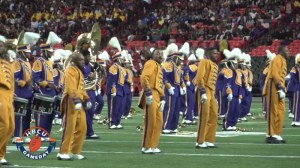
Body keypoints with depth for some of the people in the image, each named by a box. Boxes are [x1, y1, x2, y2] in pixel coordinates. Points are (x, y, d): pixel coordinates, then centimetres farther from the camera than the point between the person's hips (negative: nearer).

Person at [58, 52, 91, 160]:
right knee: (69, 128, -9)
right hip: (71, 102, -10)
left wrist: (87, 99, 18)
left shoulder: (78, 71, 21)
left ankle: (75, 152, 17)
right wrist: (76, 100, -32)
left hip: (79, 102, 10)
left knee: (82, 128, 10)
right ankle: (63, 153, -5)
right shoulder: (71, 70, -11)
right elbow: (71, 87, -24)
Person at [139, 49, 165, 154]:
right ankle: (146, 147, -6)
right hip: (151, 96, -10)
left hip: (158, 97, 10)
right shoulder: (151, 63, -5)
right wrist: (148, 93, -24)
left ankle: (153, 146, 14)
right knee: (150, 121, -9)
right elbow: (144, 77, -20)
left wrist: (162, 99, 19)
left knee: (159, 122, 9)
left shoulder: (159, 67, 24)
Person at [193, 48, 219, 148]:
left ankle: (209, 141, 16)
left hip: (212, 92, 9)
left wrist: (214, 96, 19)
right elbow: (199, 77, -17)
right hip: (205, 91, -9)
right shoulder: (205, 62, -7)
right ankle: (200, 142, -4)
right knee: (204, 117, -8)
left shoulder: (215, 65, 20)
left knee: (214, 116, 10)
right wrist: (203, 92, -23)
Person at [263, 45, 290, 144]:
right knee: (273, 111, -9)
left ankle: (277, 135, 13)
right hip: (274, 88, -10)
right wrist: (281, 88, -23)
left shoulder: (282, 61, 23)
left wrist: (282, 89, 15)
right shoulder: (278, 59, -8)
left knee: (280, 112, 10)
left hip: (278, 89, 10)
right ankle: (270, 136, -8)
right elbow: (275, 74, -19)